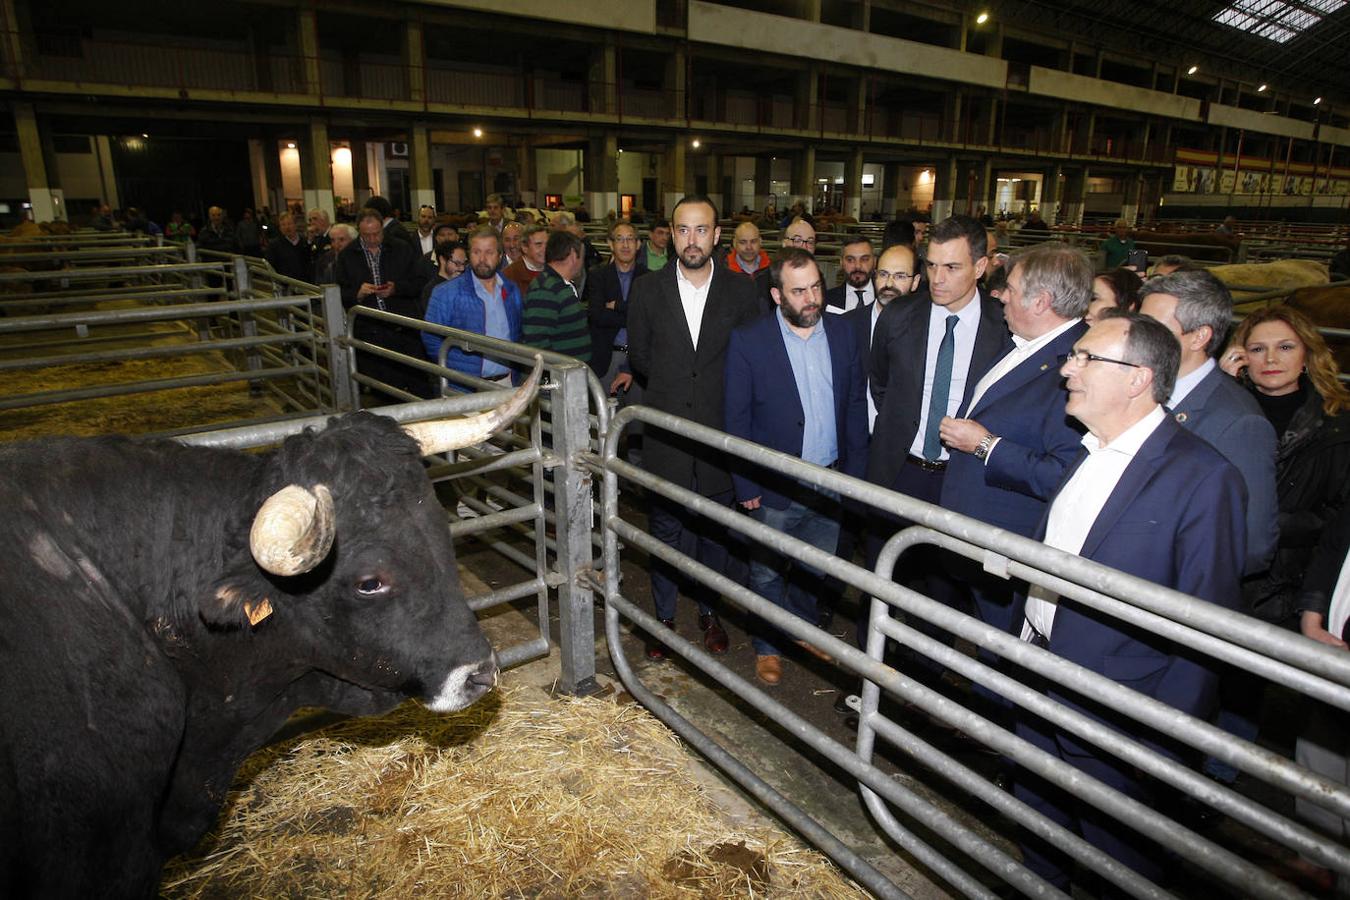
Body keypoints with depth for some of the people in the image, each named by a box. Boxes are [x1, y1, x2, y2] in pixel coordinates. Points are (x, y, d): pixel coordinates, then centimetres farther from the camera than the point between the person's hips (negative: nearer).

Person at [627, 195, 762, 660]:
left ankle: (708, 611, 34)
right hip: (665, 433, 0)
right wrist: (672, 385, 3)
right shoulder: (647, 289, -1)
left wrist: (716, 389, -3)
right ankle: (664, 616, 29)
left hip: (719, 431, 0)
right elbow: (638, 356, 7)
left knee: (714, 530, 14)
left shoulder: (740, 290, -3)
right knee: (665, 530, 11)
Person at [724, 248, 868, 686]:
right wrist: (746, 486, -10)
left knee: (816, 568, 21)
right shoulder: (747, 341, -13)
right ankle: (767, 647, 37)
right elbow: (737, 419, -9)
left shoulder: (842, 332, -1)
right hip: (775, 486, -3)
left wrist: (855, 470, 2)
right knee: (767, 573, 14)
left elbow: (855, 404, 5)